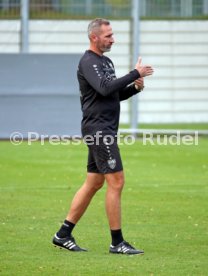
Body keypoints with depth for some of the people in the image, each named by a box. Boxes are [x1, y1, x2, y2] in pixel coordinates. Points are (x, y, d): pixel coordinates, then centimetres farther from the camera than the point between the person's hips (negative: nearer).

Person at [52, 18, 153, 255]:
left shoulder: (105, 62, 19)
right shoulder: (88, 62, -12)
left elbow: (114, 95, 25)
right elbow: (104, 88, -27)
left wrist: (135, 88, 6)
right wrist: (135, 74, -22)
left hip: (104, 131, 10)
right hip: (98, 127, -10)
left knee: (93, 183, 11)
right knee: (116, 182, -9)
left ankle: (64, 235, 16)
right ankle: (117, 242, -5)